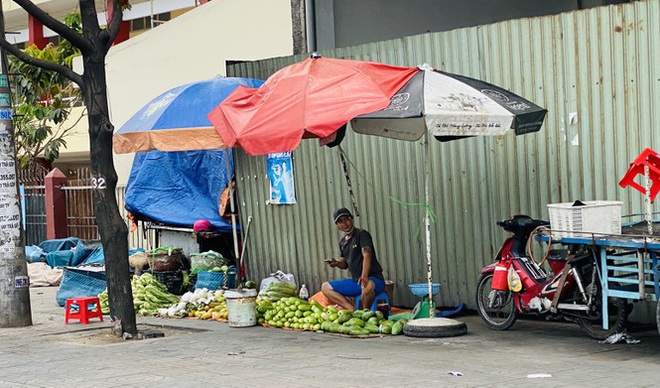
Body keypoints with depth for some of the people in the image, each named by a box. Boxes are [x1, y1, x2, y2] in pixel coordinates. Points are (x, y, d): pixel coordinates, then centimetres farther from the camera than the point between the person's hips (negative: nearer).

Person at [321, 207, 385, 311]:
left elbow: (366, 255, -24)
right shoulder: (342, 241, 13)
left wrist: (364, 276, -40)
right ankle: (353, 310, -18)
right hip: (355, 281, 8)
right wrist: (336, 263, -3)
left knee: (368, 285, -43)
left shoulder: (362, 234, -9)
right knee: (325, 287, -1)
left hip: (374, 279, -8)